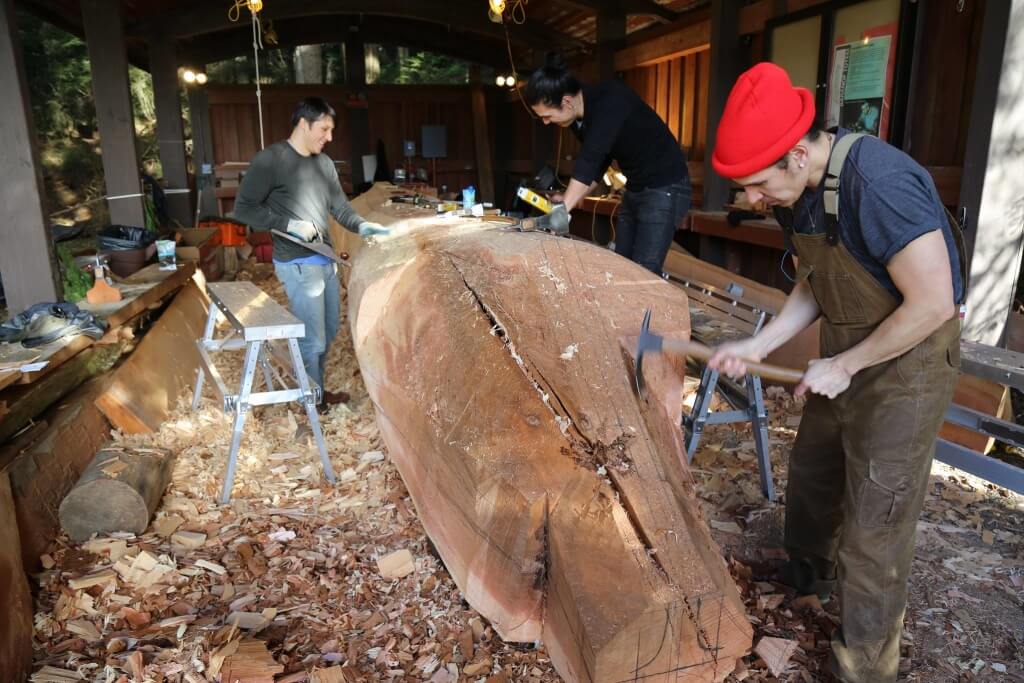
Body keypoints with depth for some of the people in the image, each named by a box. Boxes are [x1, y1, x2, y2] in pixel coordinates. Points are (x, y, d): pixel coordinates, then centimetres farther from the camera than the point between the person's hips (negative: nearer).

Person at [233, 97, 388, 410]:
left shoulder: (324, 162, 10)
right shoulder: (270, 159, -11)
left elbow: (340, 207, 12)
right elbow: (243, 208, -10)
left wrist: (362, 226, -7)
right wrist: (289, 225, -18)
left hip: (326, 260, 8)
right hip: (298, 264, -8)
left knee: (329, 329, 18)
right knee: (312, 338, -2)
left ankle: (316, 390, 35)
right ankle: (315, 400, 17)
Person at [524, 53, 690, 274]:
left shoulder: (610, 101, -26)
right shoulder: (580, 118, 1)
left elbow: (590, 161, -33)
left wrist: (563, 210, -33)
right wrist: (568, 201, 1)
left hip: (665, 187, -9)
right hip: (635, 188, 9)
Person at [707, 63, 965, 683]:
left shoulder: (879, 184, -31)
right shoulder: (797, 192, -4)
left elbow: (932, 304, -28)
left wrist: (844, 366, -18)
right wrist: (758, 346, -5)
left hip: (909, 362, -8)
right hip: (848, 356, 8)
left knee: (874, 522, 1)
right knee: (811, 472, 23)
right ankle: (810, 571, 51)